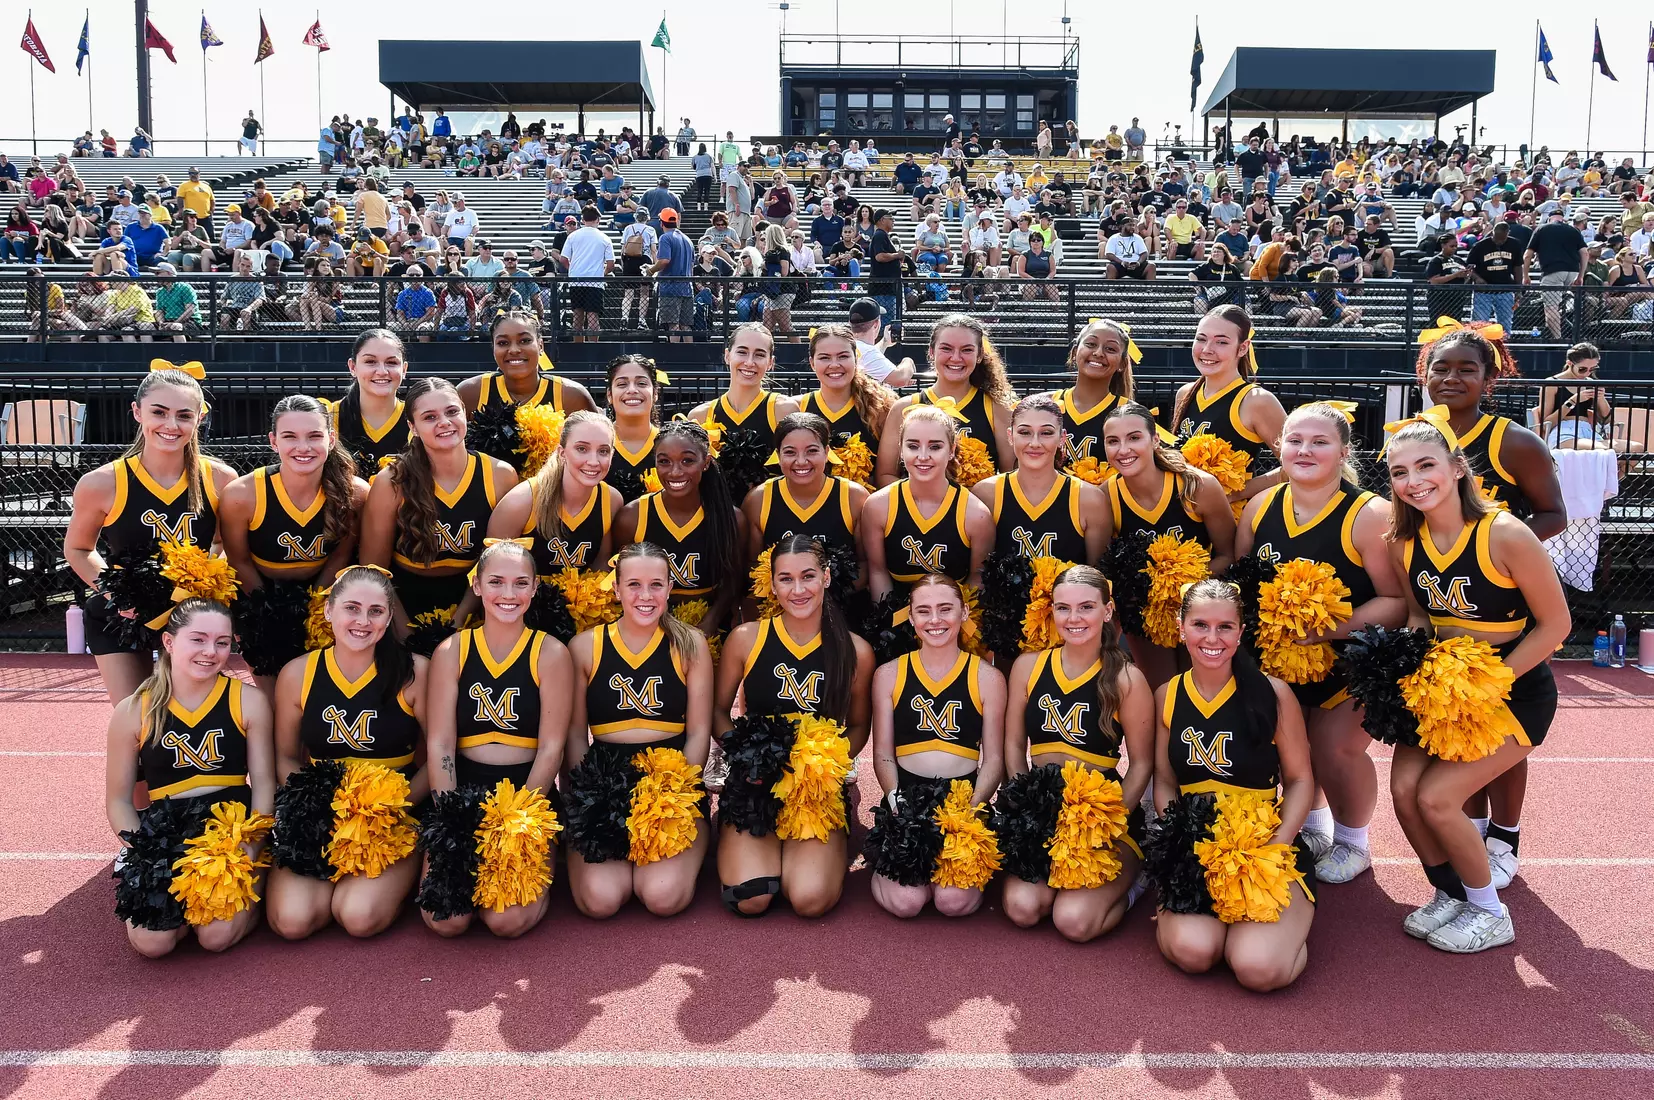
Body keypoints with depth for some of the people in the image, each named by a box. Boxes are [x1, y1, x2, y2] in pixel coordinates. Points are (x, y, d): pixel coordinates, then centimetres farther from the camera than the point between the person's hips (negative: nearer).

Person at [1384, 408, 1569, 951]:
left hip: (1516, 689, -5)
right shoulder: (1404, 541, -7)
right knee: (1404, 788, -9)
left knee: (1436, 796, -13)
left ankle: (1490, 915, 13)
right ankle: (1450, 896, 19)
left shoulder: (1505, 535, -24)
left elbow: (1555, 625, -16)